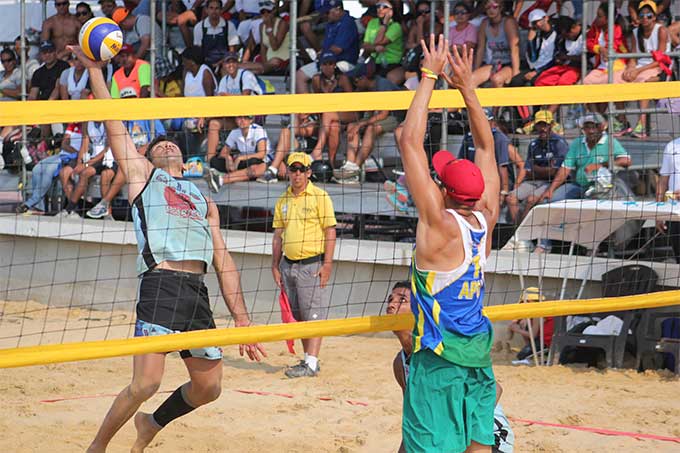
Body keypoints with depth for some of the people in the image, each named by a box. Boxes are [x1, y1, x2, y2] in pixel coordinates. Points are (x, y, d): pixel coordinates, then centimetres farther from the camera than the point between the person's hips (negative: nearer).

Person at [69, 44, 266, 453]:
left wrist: (241, 317, 13)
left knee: (209, 387, 7)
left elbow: (223, 260, 21)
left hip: (198, 293, 5)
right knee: (146, 383, -16)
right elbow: (114, 125, 10)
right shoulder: (141, 174, 19)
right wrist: (95, 69, 6)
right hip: (161, 285, -5)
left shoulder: (203, 200, 28)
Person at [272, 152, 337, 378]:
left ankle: (311, 363, -11)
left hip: (312, 264, -6)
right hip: (288, 264, 6)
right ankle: (307, 358, 17)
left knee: (313, 315, -8)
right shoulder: (283, 200, 13)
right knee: (299, 316, 10)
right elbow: (278, 235, 17)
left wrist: (327, 264, -14)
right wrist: (275, 266, 11)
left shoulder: (320, 197, -4)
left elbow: (330, 232, -7)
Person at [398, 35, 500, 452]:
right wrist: (468, 87, 12)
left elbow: (411, 142, -15)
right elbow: (486, 147, 12)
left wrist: (430, 76, -10)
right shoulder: (484, 219, 1)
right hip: (480, 350, 7)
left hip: (440, 355, -7)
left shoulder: (440, 223, -15)